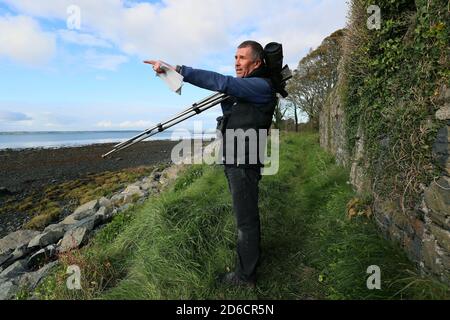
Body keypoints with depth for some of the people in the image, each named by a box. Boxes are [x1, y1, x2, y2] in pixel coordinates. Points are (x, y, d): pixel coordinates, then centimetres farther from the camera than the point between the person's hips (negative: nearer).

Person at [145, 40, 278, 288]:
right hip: (234, 162, 10)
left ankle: (245, 276, 15)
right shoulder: (244, 87, 16)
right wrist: (226, 96, 1)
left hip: (244, 165, -10)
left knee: (246, 218, 0)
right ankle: (252, 255, 41)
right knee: (246, 214, 22)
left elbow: (221, 82, -28)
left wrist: (176, 70, -30)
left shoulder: (261, 86, -14)